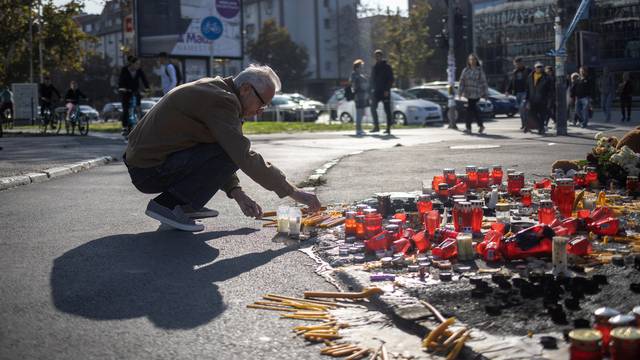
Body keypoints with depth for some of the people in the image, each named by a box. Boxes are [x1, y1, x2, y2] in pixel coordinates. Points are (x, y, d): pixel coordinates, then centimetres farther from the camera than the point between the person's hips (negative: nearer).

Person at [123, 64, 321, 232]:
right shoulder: (221, 100, -18)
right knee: (229, 155, -18)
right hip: (149, 171, -10)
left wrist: (237, 193, 10)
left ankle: (183, 204, 11)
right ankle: (167, 204, -11)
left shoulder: (212, 89, 13)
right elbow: (245, 157, -24)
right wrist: (293, 192, -19)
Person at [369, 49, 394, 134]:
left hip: (385, 92, -5)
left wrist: (387, 90, -17)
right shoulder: (374, 67, 12)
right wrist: (372, 89, 6)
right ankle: (376, 126, 1)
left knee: (387, 111, 0)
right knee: (373, 108, -4)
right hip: (376, 92, 5)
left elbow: (391, 79, -8)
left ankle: (388, 128, 4)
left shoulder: (387, 67, -4)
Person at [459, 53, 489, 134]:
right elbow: (462, 81, 6)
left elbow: (484, 83, 3)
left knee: (470, 109, -10)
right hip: (468, 93, 4)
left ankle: (468, 128, -7)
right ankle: (481, 126, 23)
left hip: (476, 94, -4)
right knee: (474, 110, 10)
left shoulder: (479, 71, 1)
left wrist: (485, 94, 3)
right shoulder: (465, 70, 9)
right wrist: (461, 91, -3)